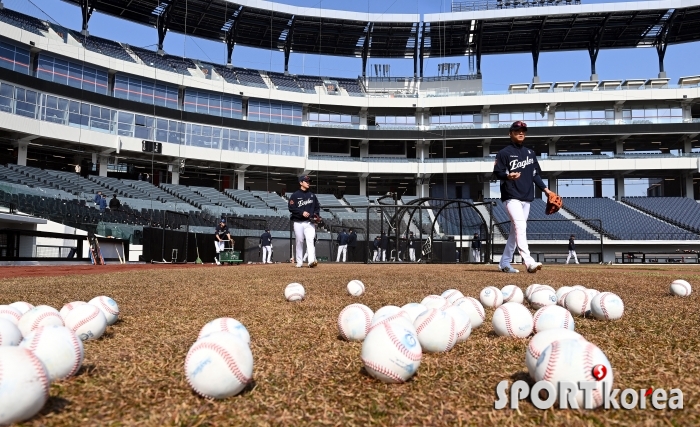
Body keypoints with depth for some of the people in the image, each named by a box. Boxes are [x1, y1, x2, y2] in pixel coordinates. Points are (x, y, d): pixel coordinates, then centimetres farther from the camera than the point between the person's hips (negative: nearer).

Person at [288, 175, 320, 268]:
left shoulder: (312, 195, 14)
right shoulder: (295, 195, 1)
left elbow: (317, 207, 17)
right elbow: (291, 208, -6)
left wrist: (316, 215, -2)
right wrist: (302, 212, -17)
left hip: (310, 222, 1)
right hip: (298, 223, -1)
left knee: (310, 241, -14)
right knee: (299, 242, 6)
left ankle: (312, 261, -24)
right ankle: (299, 262, 15)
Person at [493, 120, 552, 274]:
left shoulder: (531, 153, 18)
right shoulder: (504, 153, 0)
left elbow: (536, 174, 20)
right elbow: (497, 172, -6)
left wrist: (545, 189, 8)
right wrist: (507, 176, -27)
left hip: (526, 198, 7)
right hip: (511, 196, -7)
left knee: (516, 230, 8)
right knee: (520, 226, -22)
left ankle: (504, 263, 17)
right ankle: (529, 262, -32)